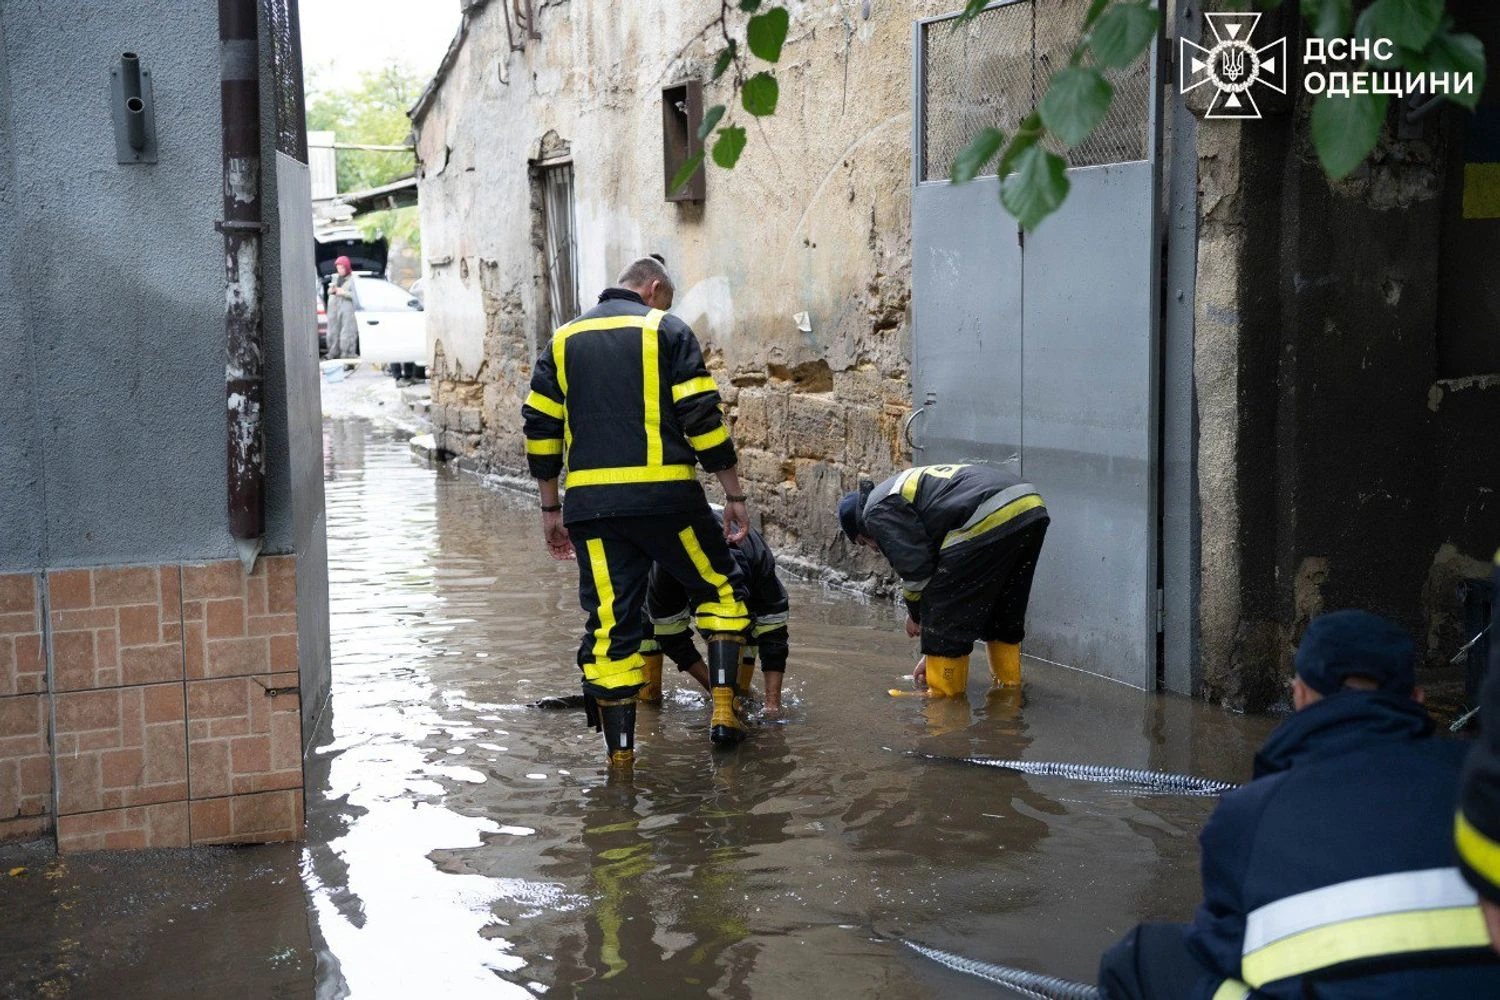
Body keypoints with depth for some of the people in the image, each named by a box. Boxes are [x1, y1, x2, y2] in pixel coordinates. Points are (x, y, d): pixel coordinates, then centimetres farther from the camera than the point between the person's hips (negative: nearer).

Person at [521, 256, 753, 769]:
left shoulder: (564, 340, 17)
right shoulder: (667, 331, 4)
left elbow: (540, 428, 14)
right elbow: (703, 419, -4)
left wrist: (551, 509, 20)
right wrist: (734, 496, 1)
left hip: (591, 505, 3)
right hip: (665, 496, -3)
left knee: (609, 625, 5)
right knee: (720, 590, 17)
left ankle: (619, 755, 6)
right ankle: (723, 711, 10)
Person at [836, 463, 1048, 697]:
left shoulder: (879, 512, 8)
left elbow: (916, 568, -1)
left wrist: (915, 614, 20)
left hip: (992, 520, -10)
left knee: (942, 611, 5)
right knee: (1004, 613, 26)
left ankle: (944, 695, 12)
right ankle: (1009, 686, 33)